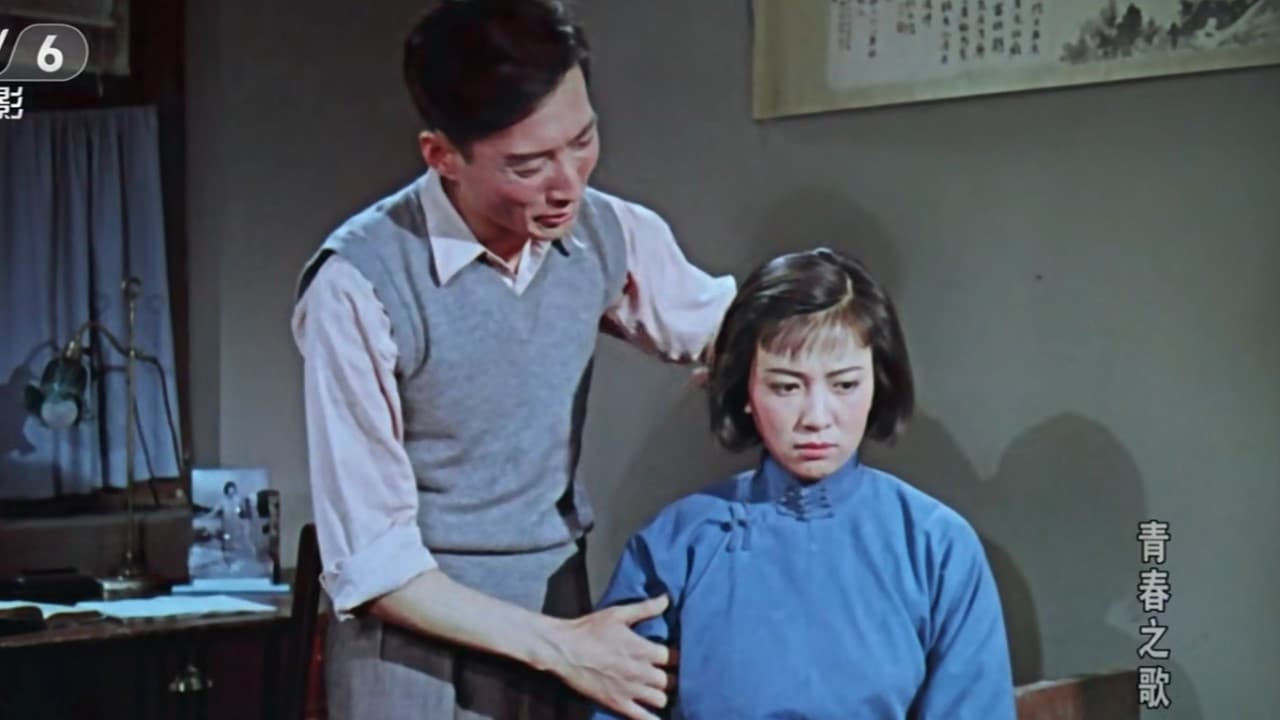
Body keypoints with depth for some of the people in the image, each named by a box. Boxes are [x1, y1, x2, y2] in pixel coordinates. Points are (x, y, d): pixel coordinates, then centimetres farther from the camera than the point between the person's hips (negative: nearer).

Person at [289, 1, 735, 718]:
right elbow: (369, 561, -16)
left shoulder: (610, 233, -5)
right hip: (422, 651, -4)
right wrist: (557, 644, -16)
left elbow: (725, 327, 15)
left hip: (562, 620, 4)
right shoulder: (360, 284, -19)